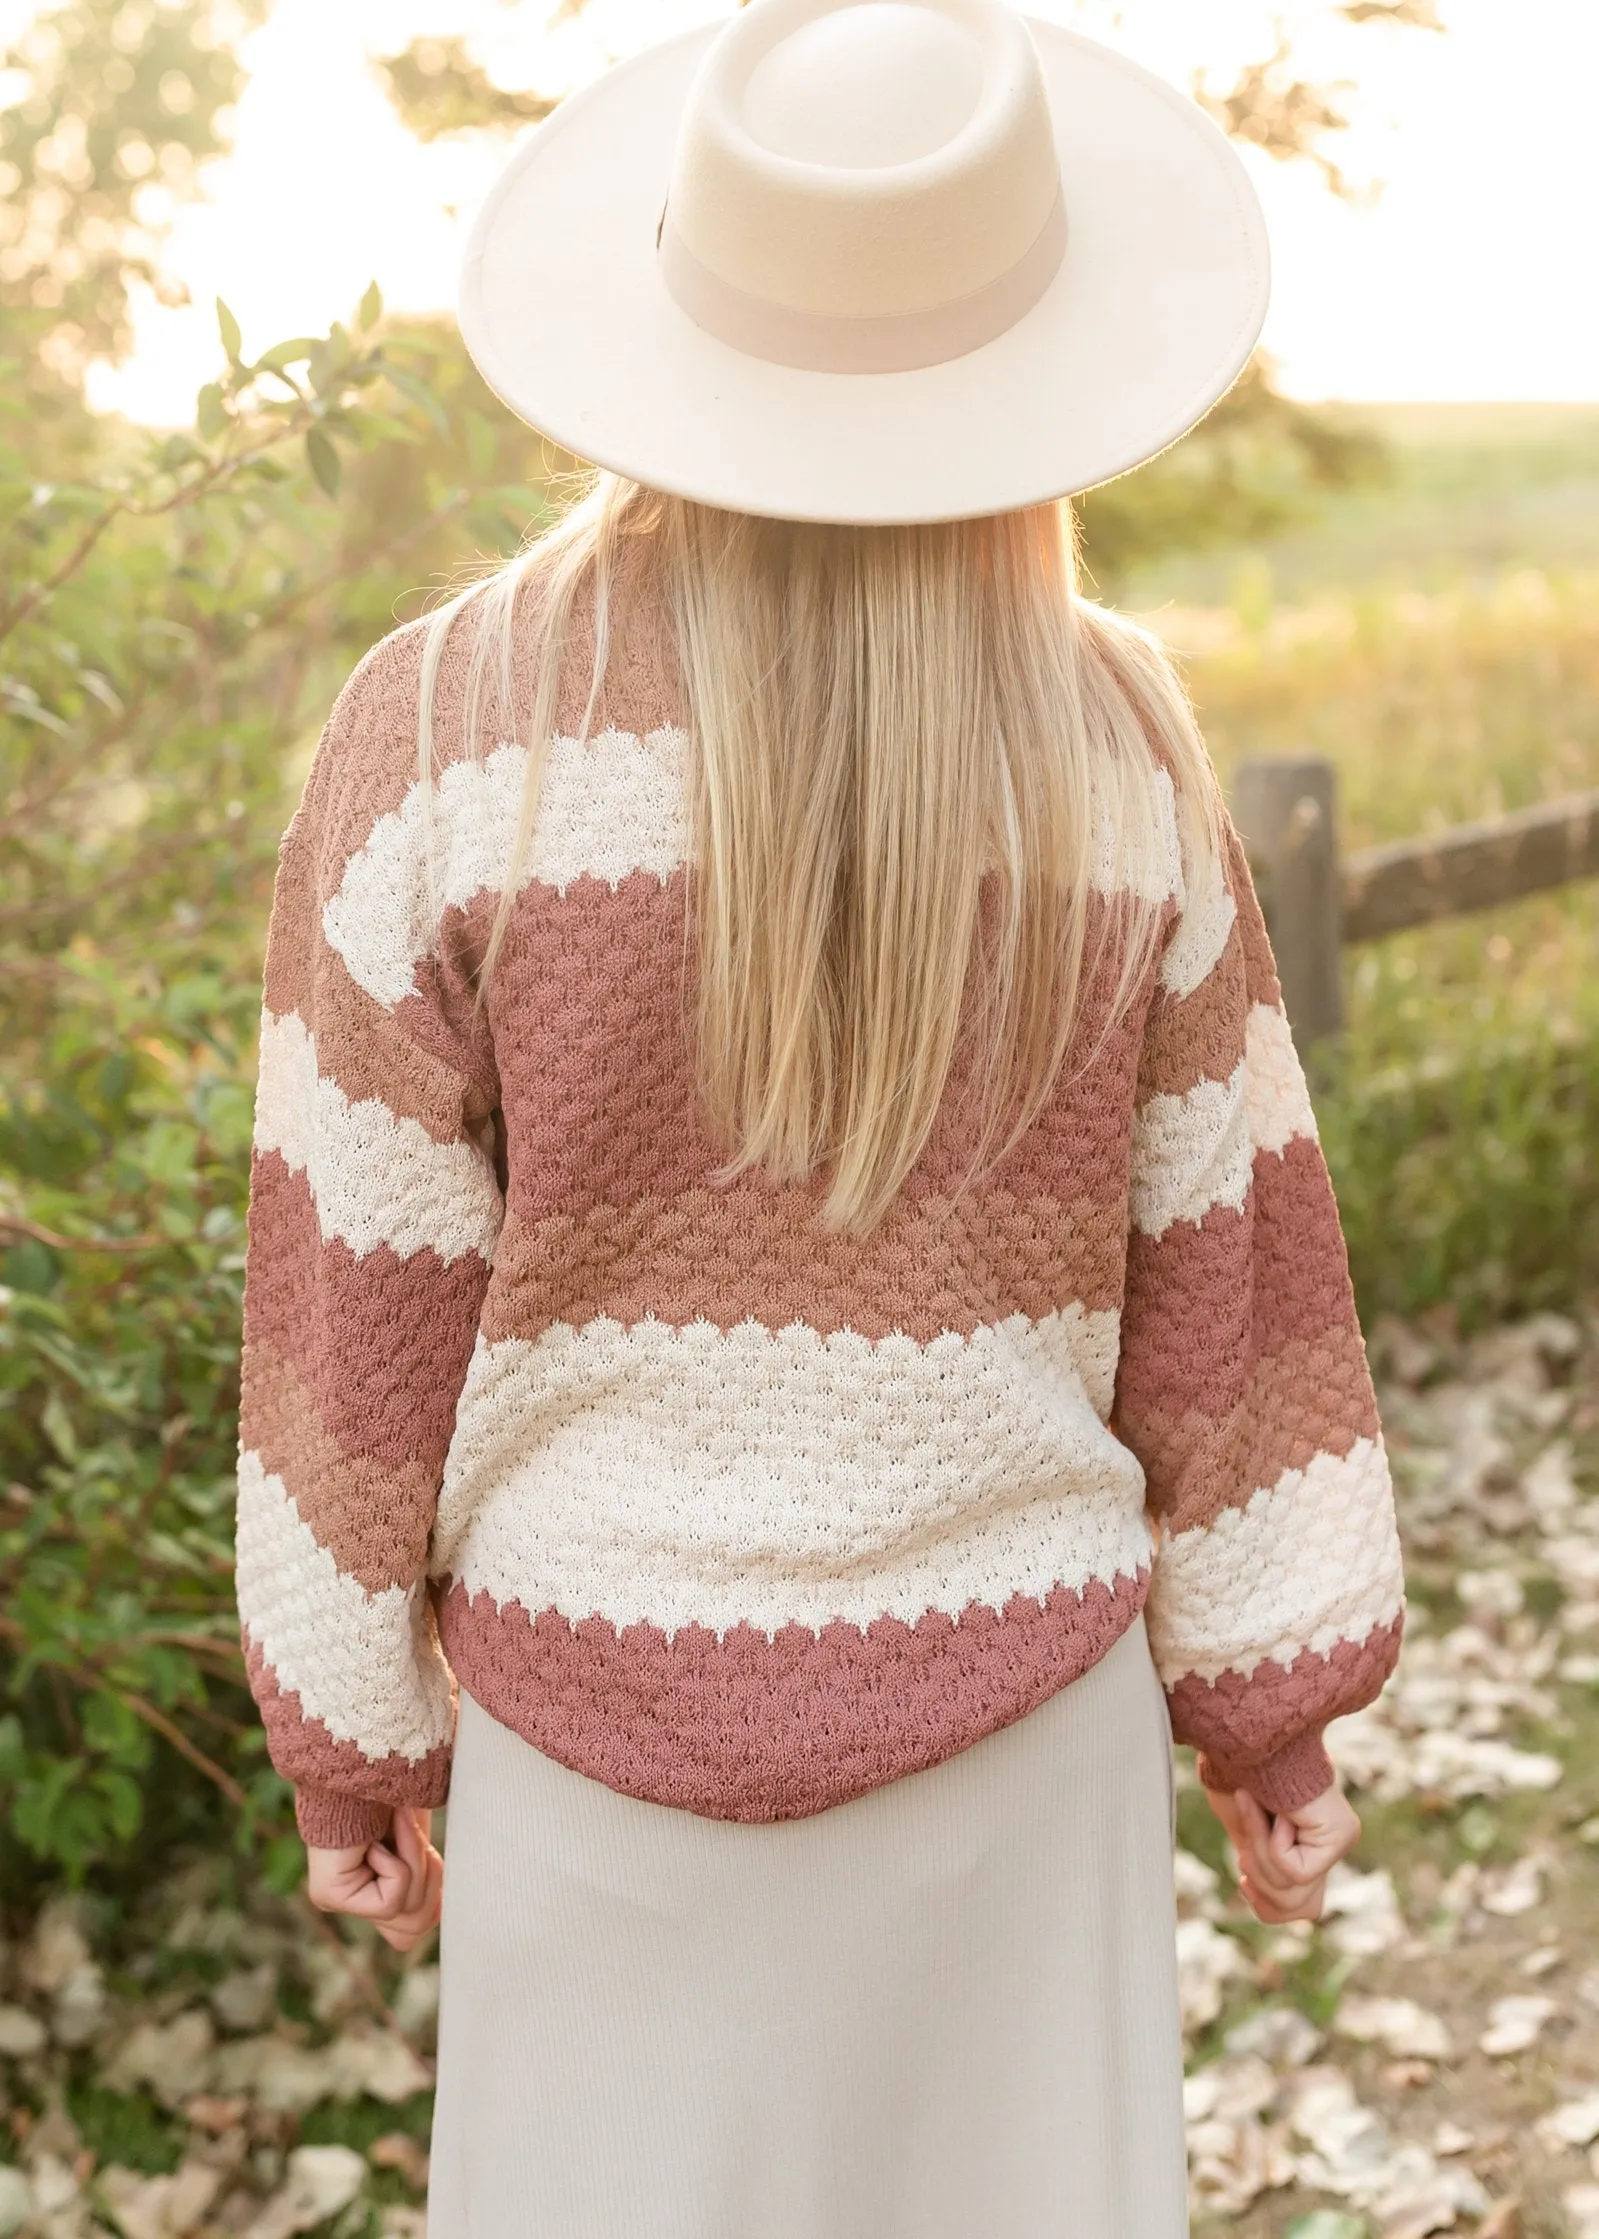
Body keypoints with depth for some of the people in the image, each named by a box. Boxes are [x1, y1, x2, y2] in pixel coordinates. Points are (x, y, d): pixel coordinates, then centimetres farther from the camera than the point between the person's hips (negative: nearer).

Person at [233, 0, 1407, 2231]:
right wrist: (1270, 1691, 10)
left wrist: (351, 1730, 5)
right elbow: (1216, 1256, -1)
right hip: (1022, 1694, 1)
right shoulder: (1114, 746, -8)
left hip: (602, 1704, -1)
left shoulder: (451, 732, -13)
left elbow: (365, 1297, -7)